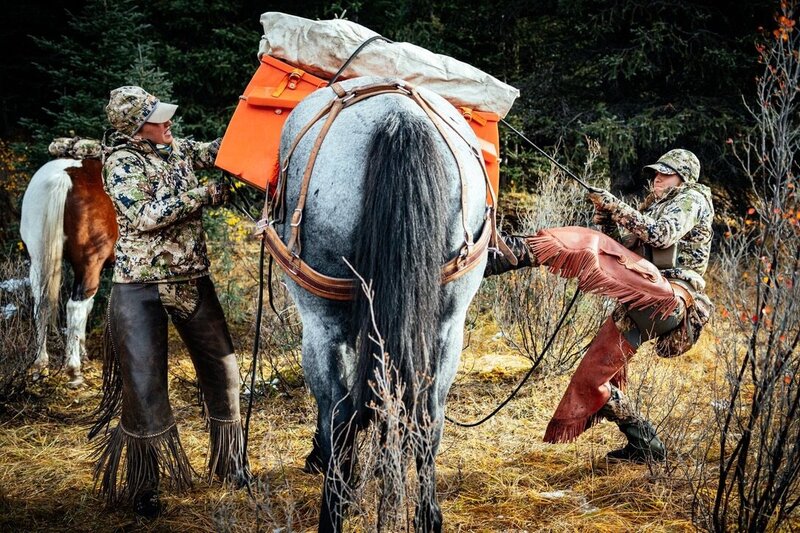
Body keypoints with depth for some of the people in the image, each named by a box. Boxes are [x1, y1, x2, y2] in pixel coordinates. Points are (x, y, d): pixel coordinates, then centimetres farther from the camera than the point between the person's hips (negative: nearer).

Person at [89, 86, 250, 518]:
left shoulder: (178, 149, 7)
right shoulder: (121, 162, -10)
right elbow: (144, 215, -20)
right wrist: (207, 195, -19)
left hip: (192, 280, 6)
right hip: (140, 287, -6)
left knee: (221, 366, 9)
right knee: (144, 382, -3)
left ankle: (232, 461, 26)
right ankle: (143, 483, 10)